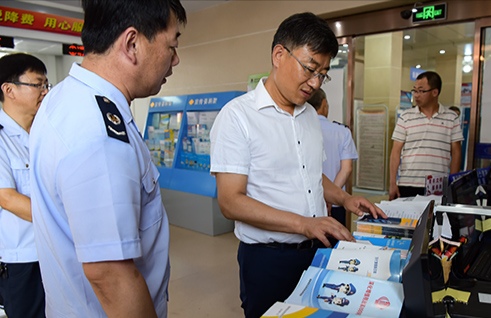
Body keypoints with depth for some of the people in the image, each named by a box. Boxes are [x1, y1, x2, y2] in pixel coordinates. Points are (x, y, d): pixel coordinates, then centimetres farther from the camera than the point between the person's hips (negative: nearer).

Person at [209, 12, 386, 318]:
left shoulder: (311, 115, 8)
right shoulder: (238, 115, -15)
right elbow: (231, 201, -20)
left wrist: (345, 198, 1)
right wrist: (304, 224, -24)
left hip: (317, 250, 7)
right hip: (268, 258, -6)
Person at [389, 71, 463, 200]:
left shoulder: (452, 118, 5)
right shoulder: (405, 117, 4)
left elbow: (456, 152, 7)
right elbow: (396, 151, 2)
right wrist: (392, 183, -3)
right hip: (407, 185, 0)